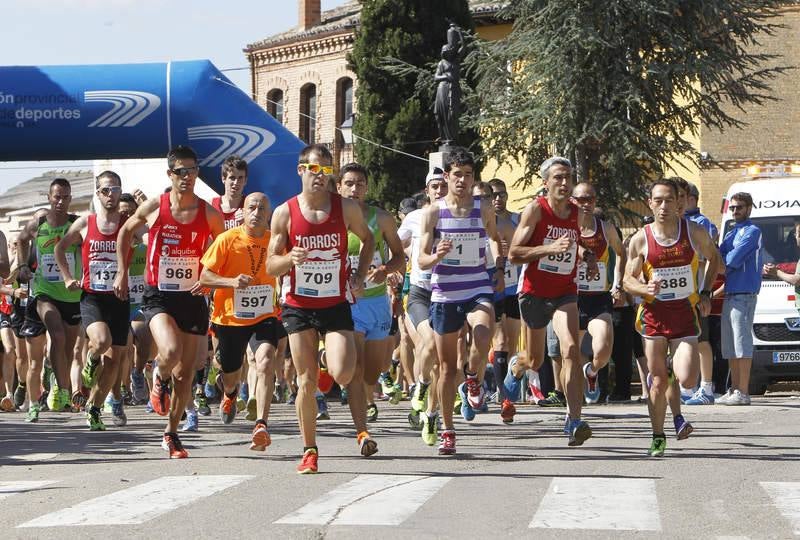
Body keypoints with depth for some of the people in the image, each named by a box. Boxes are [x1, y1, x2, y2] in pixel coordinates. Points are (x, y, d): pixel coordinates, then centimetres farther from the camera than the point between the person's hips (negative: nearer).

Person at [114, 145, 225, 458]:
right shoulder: (153, 208, -2)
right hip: (158, 295, -2)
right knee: (171, 352, -28)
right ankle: (160, 378, 9)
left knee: (186, 373, 6)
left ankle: (171, 433, 24)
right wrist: (122, 272, 12)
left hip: (192, 297, 2)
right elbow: (125, 232, 16)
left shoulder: (209, 214, -1)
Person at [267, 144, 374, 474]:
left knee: (343, 375, -16)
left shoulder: (346, 208, -2)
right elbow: (271, 267, -2)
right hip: (298, 306, 0)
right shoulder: (284, 213, -4)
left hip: (336, 304, 0)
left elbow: (368, 240, 17)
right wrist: (290, 258, -23)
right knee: (306, 381, 0)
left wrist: (359, 275, 4)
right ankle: (309, 451, 12)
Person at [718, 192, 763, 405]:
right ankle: (734, 390, 15)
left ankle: (743, 392, -13)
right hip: (730, 293, 9)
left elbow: (734, 258, -14)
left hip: (744, 293, -9)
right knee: (730, 344, 10)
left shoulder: (752, 231, -5)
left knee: (742, 340, -11)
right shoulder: (731, 234, 23)